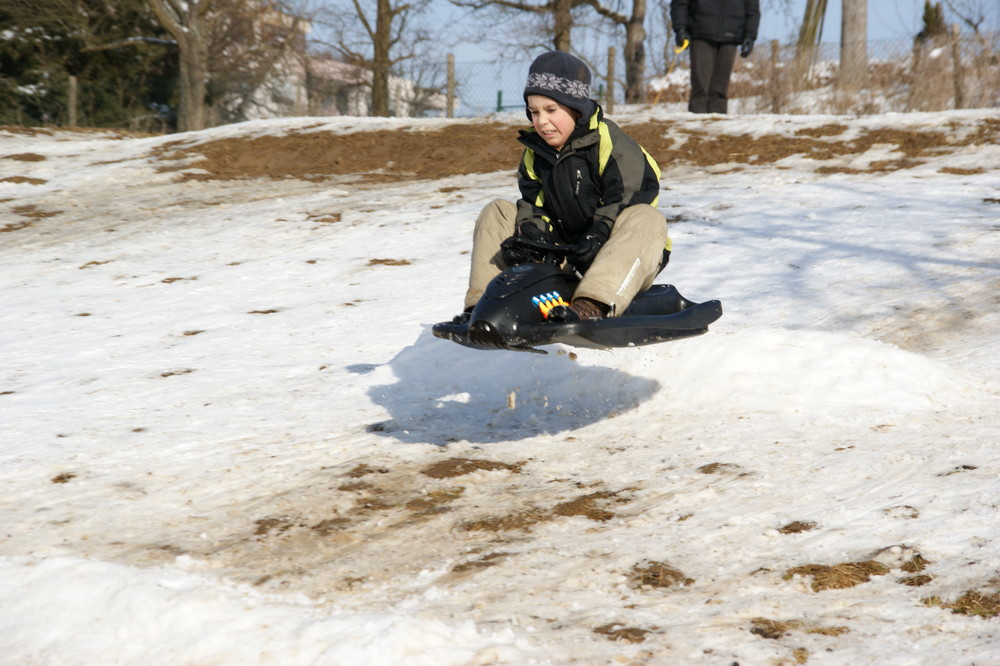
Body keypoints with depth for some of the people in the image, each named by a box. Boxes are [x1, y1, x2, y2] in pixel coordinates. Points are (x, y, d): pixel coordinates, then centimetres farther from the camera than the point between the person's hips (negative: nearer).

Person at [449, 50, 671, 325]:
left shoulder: (610, 142, -11)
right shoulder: (535, 151, 9)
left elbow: (623, 202, -19)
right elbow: (534, 203, 7)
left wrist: (595, 239, -33)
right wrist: (530, 235, -15)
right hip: (566, 254, 6)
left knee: (648, 220, -38)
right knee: (496, 213, 2)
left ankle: (591, 307, -61)